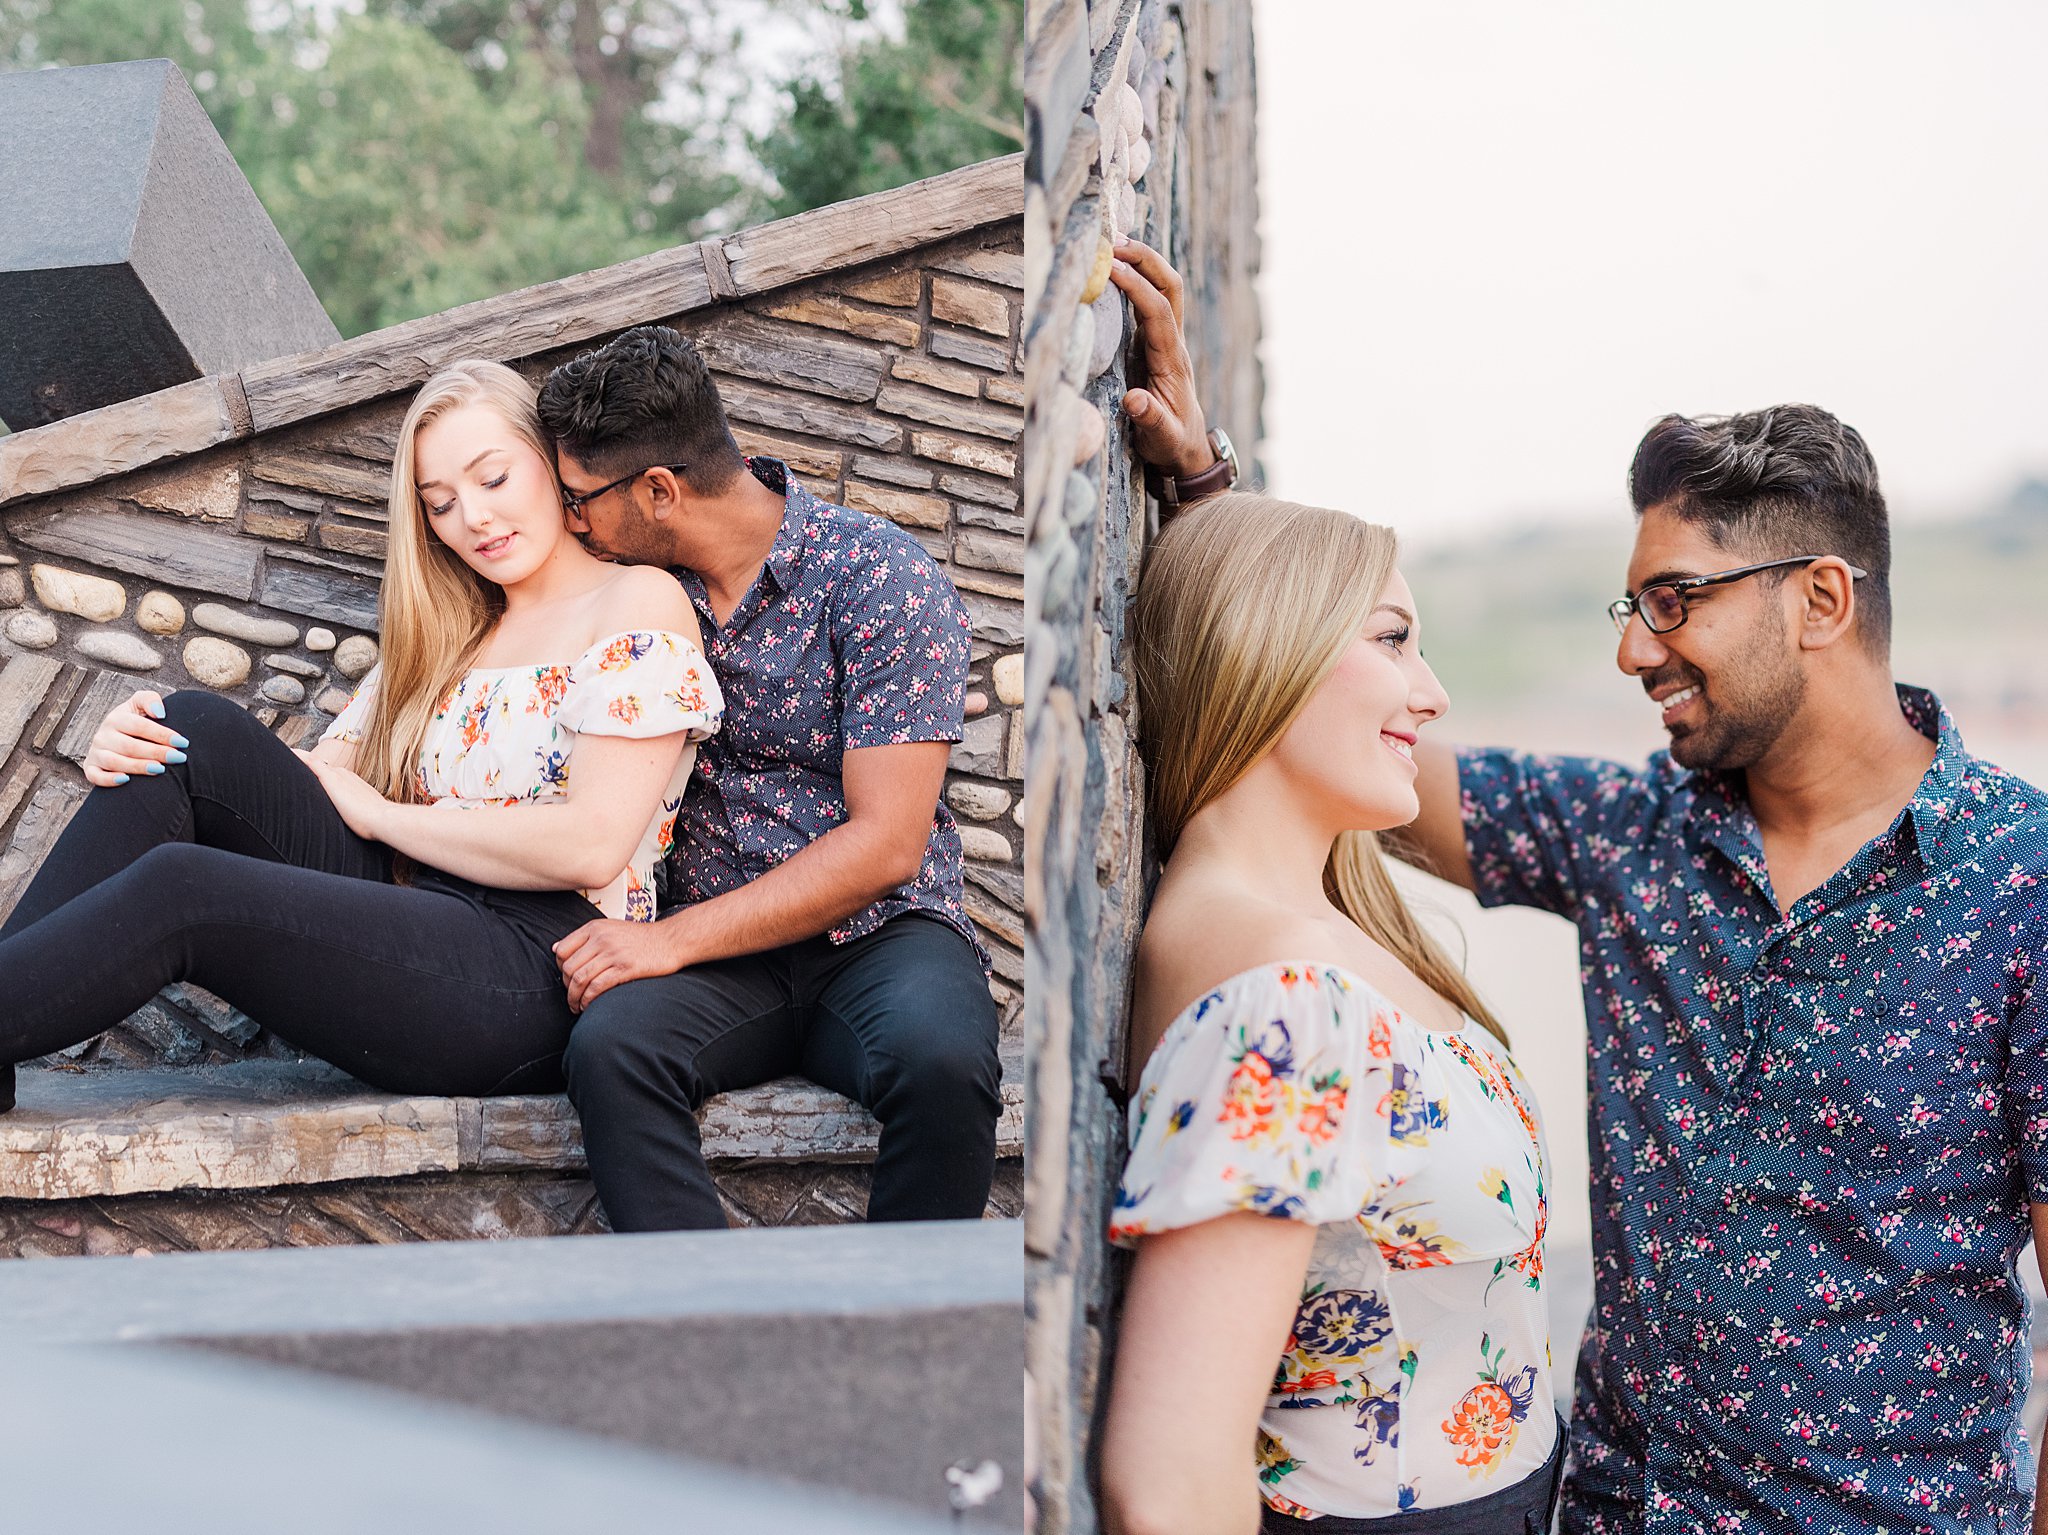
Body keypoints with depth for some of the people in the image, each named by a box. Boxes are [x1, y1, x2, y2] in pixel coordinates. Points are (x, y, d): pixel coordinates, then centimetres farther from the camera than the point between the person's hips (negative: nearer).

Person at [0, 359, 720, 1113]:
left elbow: (591, 848, -12)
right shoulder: (444, 638, 23)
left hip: (535, 972, -7)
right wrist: (133, 754, -7)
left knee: (179, 890, -25)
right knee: (195, 731, -11)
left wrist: (384, 815, -2)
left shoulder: (638, 605, 0)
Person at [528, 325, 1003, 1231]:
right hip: (716, 951, 3)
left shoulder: (883, 579, -8)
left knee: (940, 1060, -36)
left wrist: (673, 939, -18)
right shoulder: (639, 589, 9)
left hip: (881, 931, -3)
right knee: (609, 1046, -30)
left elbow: (884, 845, -14)